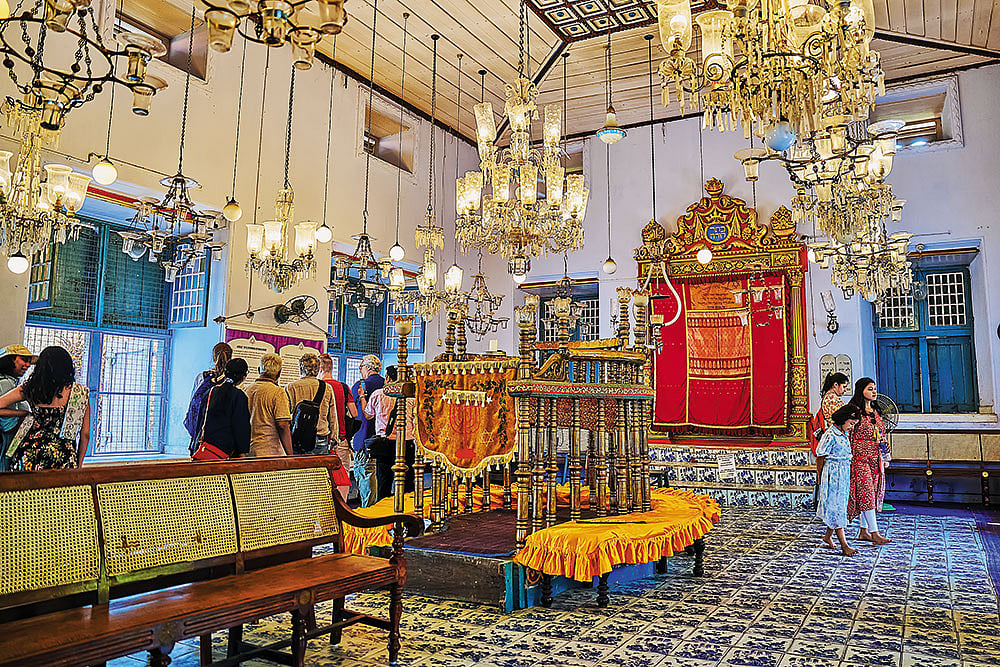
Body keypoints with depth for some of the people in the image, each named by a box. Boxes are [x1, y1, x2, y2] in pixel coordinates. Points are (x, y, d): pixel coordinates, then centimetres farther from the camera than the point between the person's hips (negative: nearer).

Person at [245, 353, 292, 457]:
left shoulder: (247, 391, 11)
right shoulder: (278, 392, -9)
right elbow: (283, 426, -14)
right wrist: (290, 456, -10)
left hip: (248, 451, 7)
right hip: (270, 452, -7)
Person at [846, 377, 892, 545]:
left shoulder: (875, 411, 14)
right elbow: (849, 436, -11)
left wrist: (882, 440, 7)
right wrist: (850, 457, -14)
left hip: (875, 457, 8)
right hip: (860, 455, -8)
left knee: (871, 493, 10)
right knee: (866, 492, -10)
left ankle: (864, 531, 18)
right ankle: (875, 533, -10)